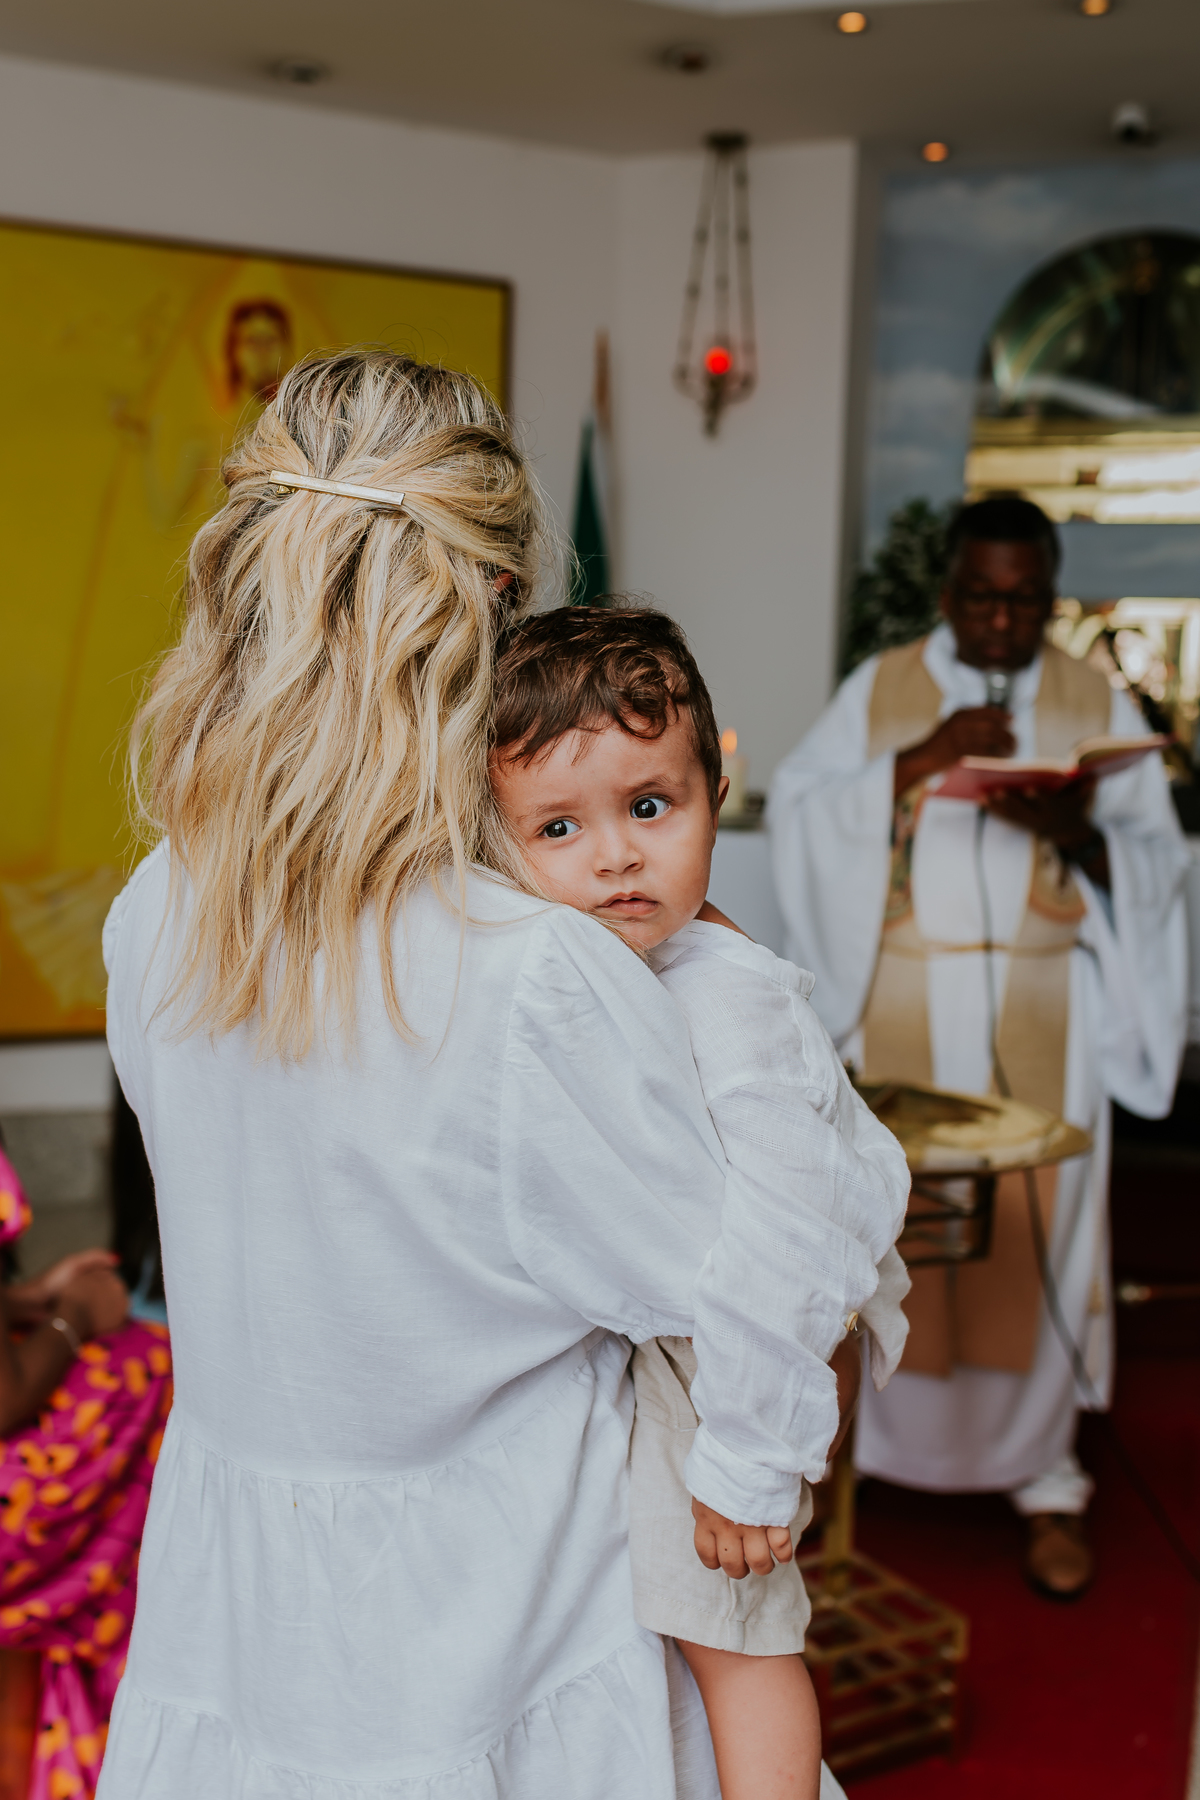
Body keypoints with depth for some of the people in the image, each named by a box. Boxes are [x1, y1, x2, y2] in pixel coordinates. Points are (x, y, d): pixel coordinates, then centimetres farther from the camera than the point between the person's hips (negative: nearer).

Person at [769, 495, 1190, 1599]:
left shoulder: (1100, 706, 8)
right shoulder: (881, 690, 7)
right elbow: (798, 806, -5)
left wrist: (1079, 834, -18)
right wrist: (920, 760, -17)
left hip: (1038, 1018, 0)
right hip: (900, 1005, 0)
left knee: (1035, 1227, 0)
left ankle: (1045, 1474, 14)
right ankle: (865, 1438, 19)